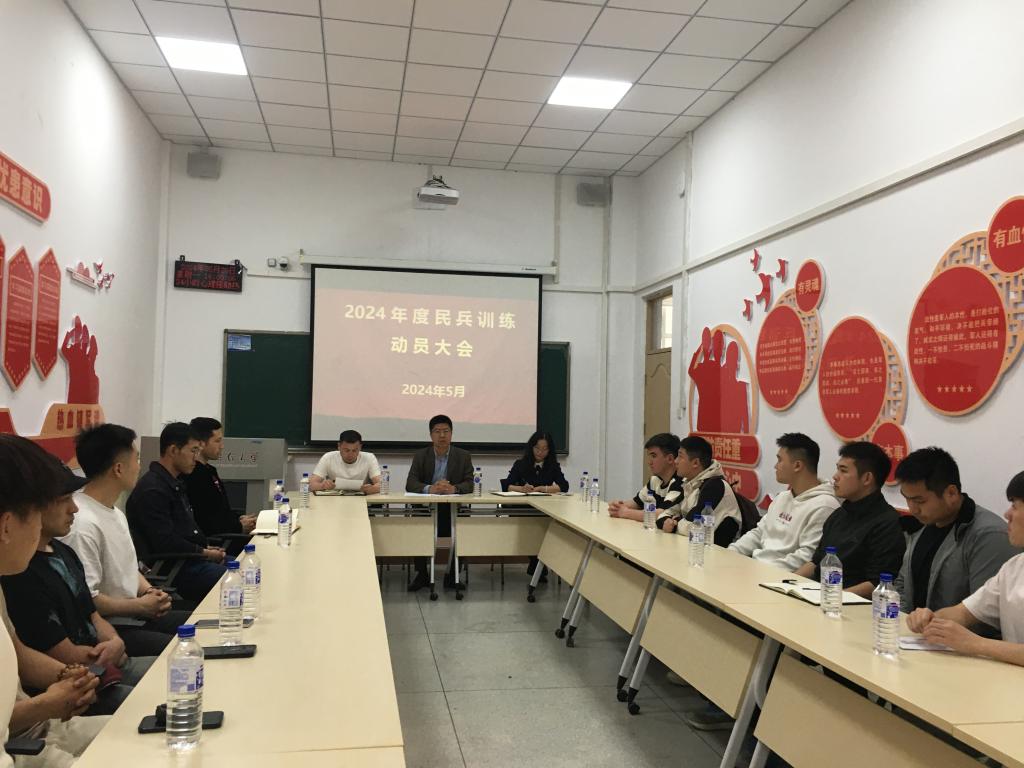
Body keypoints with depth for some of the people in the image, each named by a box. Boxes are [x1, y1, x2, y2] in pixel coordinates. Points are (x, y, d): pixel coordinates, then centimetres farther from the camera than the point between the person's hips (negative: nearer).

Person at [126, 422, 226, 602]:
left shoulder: (175, 484, 18)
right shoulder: (152, 490, -15)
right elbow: (165, 543, -19)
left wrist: (207, 547, 8)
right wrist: (205, 553, -11)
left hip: (190, 559, 10)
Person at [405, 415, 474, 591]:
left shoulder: (463, 456, 5)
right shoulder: (420, 455, 5)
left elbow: (470, 483, -4)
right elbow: (410, 484, -6)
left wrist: (454, 488, -27)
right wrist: (430, 489, -27)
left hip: (453, 508, 0)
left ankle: (453, 574, -4)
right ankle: (422, 574, -7)